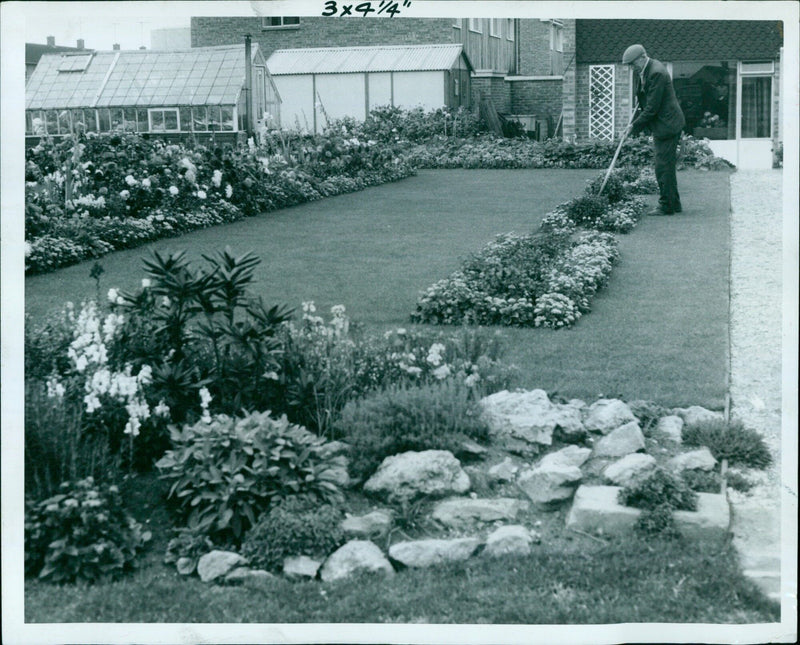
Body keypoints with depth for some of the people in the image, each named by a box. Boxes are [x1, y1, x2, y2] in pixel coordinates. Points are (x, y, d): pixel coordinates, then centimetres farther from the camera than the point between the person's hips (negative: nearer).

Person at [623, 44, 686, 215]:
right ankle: (674, 204, 23)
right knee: (667, 166, 15)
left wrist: (635, 125, -14)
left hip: (667, 125, -10)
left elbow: (652, 107, -21)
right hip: (661, 125, 10)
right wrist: (634, 122, 8)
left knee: (663, 167, -7)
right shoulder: (641, 71, 9)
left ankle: (666, 206, -2)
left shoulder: (656, 72, -21)